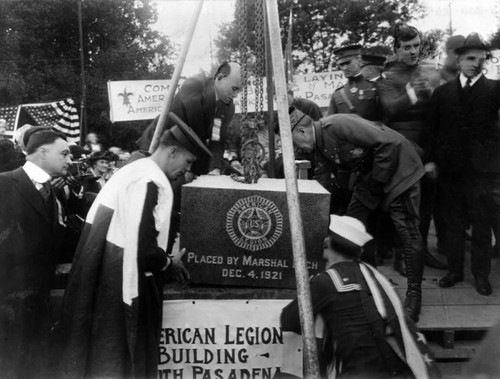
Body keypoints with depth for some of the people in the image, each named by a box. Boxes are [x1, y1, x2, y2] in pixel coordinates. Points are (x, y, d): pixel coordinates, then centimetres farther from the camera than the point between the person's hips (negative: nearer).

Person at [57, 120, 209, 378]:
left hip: (98, 278, 10)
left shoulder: (133, 169, 12)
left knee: (98, 355, 21)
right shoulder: (152, 183, -20)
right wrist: (170, 265, -6)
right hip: (120, 283, -10)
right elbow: (143, 249, -25)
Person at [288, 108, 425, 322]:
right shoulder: (320, 146, 2)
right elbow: (320, 183, 9)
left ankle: (414, 293, 3)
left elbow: (388, 143, -30)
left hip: (398, 168, -9)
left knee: (408, 234, -8)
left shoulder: (336, 126, -27)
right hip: (369, 173, 9)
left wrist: (377, 181, -19)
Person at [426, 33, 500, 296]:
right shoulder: (442, 92, 7)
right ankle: (455, 270, 24)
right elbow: (432, 129, 7)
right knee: (453, 223, 10)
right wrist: (431, 160, 1)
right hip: (450, 168, 2)